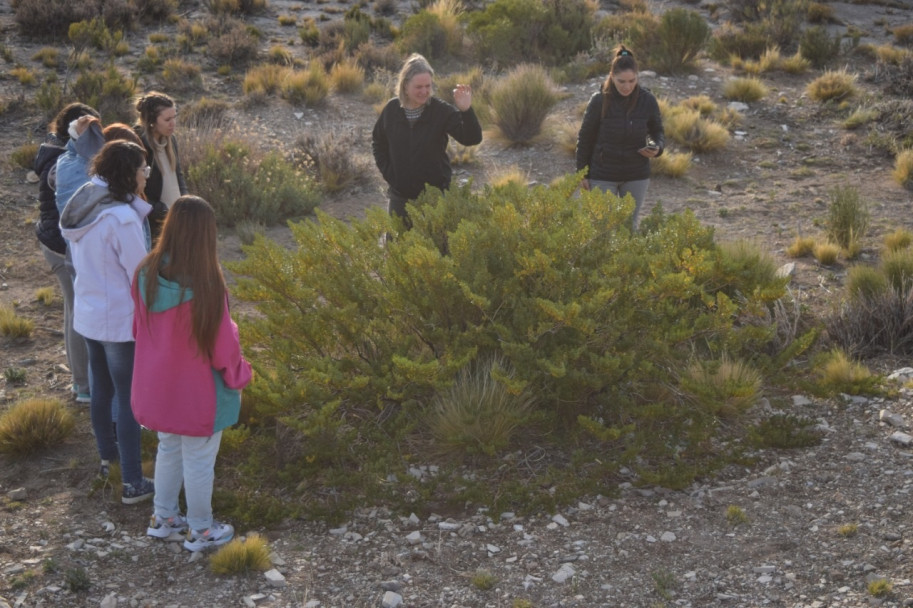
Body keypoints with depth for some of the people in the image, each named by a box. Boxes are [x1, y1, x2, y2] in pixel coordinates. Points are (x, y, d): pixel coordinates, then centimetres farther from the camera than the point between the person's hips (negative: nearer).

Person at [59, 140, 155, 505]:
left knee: (102, 390, 24)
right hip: (121, 320, -8)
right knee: (130, 400, 3)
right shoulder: (122, 218, -27)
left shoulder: (83, 207, -1)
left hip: (88, 314, 8)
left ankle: (107, 456, 44)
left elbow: (93, 264, 7)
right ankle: (133, 484, 11)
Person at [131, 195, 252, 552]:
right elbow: (222, 343, -19)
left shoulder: (147, 274, -12)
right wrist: (237, 376, 0)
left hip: (159, 385, 6)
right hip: (199, 389, -6)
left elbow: (140, 329, 2)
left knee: (168, 450, 26)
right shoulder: (205, 284, -30)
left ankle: (163, 518, 41)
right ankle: (200, 530, 31)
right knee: (199, 461, 13)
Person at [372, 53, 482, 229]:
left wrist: (466, 111, -38)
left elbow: (472, 139, -23)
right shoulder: (392, 109, -6)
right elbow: (377, 141, 11)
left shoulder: (442, 110, -15)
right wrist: (387, 172, 1)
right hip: (400, 194, 3)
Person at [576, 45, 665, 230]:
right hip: (603, 174, -2)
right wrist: (582, 173, -1)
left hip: (636, 175, 2)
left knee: (630, 223, 12)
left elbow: (657, 131, 4)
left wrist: (657, 147, -19)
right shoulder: (599, 100, -16)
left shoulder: (647, 100, -11)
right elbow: (585, 137, -4)